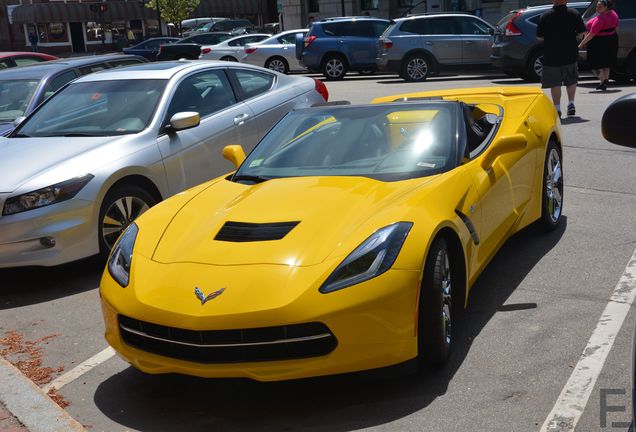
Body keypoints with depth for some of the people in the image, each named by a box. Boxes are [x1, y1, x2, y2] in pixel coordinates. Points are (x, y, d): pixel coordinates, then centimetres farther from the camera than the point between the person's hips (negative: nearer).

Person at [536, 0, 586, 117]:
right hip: (570, 54, 2)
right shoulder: (574, 14, -1)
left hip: (551, 56, -2)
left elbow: (539, 36, -3)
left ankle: (557, 109, 3)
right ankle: (571, 103, 10)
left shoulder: (545, 16, -6)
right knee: (571, 80, 19)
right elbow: (581, 32, 2)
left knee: (555, 83, 4)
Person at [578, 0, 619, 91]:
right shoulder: (613, 14, 3)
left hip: (600, 43, -9)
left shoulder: (600, 19, -25)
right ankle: (606, 81, 26)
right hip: (612, 41, 9)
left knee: (597, 65, 2)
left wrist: (582, 43, -20)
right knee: (606, 63, 20)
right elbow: (616, 27, 16)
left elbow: (592, 34, -26)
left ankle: (603, 82, -4)